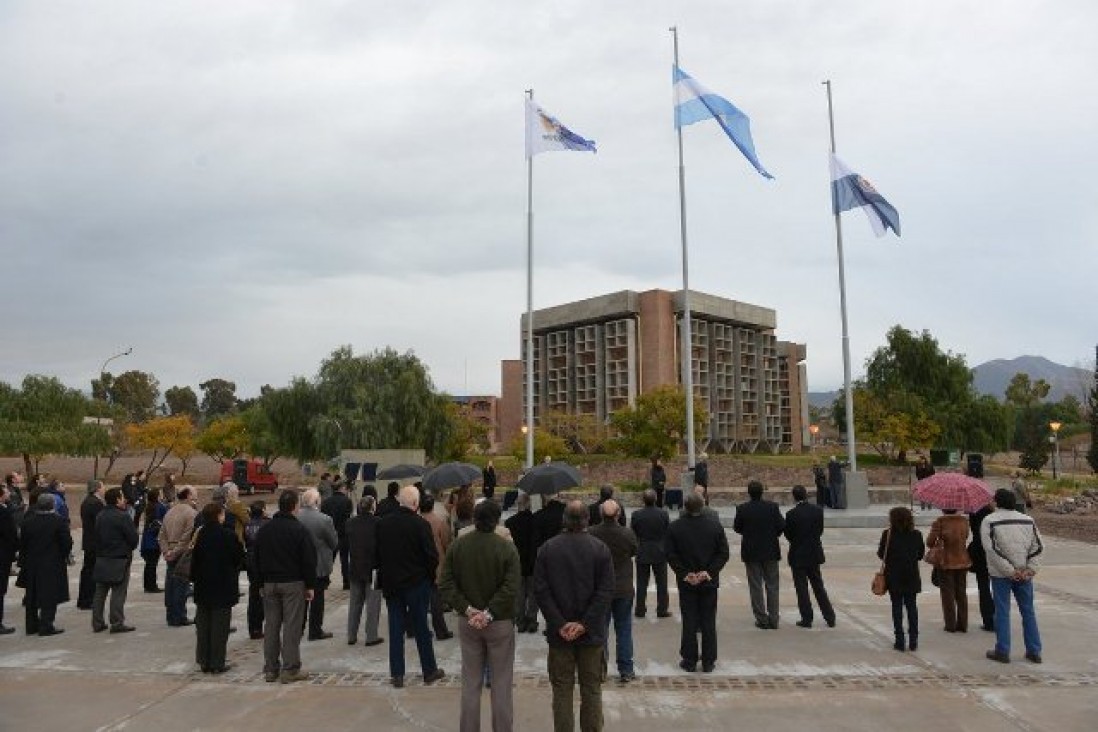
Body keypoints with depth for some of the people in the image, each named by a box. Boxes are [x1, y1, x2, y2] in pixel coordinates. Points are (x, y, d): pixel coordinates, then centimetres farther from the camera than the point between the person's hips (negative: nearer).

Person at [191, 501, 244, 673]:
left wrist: (194, 578, 12)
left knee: (203, 625, 13)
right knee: (220, 626, 2)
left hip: (202, 587, 4)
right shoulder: (229, 536, -14)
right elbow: (239, 557, -5)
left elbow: (194, 561, 2)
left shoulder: (200, 535, -2)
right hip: (223, 587, -4)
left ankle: (204, 661, 18)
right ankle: (217, 663, 4)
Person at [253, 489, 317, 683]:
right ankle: (290, 669, 0)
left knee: (271, 625, 10)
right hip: (293, 583, -5)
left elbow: (257, 560, 13)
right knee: (292, 626, -2)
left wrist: (261, 584, 19)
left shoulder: (264, 530, 7)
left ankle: (270, 669, 15)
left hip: (269, 584, 5)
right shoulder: (299, 530, -10)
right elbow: (309, 560, -9)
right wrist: (310, 585, -1)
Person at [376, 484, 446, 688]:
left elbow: (378, 553, 5)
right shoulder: (420, 524, -16)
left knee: (396, 629, 10)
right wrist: (431, 576, 3)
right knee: (421, 627, 9)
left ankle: (397, 674, 13)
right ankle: (429, 671, 21)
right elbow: (432, 556, -14)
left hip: (391, 584, 3)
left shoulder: (383, 523, -2)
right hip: (417, 583, -3)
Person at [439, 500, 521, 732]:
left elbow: (445, 583, -6)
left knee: (470, 683, 14)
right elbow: (510, 588, -20)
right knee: (501, 683, 8)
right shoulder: (507, 547, -14)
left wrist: (467, 609, -8)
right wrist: (490, 613, -16)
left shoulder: (457, 545, -3)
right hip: (500, 623, -3)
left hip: (468, 624, 3)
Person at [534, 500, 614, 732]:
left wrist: (560, 624, -10)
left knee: (562, 690, 10)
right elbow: (606, 591, -12)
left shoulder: (547, 548, -5)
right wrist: (584, 623, -11)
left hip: (558, 634, 0)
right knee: (592, 690, 12)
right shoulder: (601, 549, -7)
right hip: (592, 634, 0)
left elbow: (540, 590, -9)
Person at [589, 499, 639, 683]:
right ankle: (625, 670, 15)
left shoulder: (591, 533, -16)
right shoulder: (628, 534, -17)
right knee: (624, 630, 11)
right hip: (623, 589, 0)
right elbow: (634, 552, 1)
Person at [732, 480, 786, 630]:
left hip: (751, 552, -1)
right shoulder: (772, 507, -8)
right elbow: (782, 526, -8)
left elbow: (737, 528, -2)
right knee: (772, 586, 11)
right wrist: (773, 535, 11)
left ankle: (762, 619, 9)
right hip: (771, 551, 1)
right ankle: (773, 620, 12)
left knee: (756, 587, 7)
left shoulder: (742, 509, -10)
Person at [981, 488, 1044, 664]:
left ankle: (1002, 651, 7)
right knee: (1028, 611, 13)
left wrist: (1009, 571, -14)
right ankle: (1034, 651, 19)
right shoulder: (1028, 520, 6)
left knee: (1002, 612, 3)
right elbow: (1038, 547, 1)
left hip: (1001, 574, -4)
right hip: (1024, 575, 4)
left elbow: (992, 550, -17)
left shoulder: (989, 521, -8)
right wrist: (1030, 569, -4)